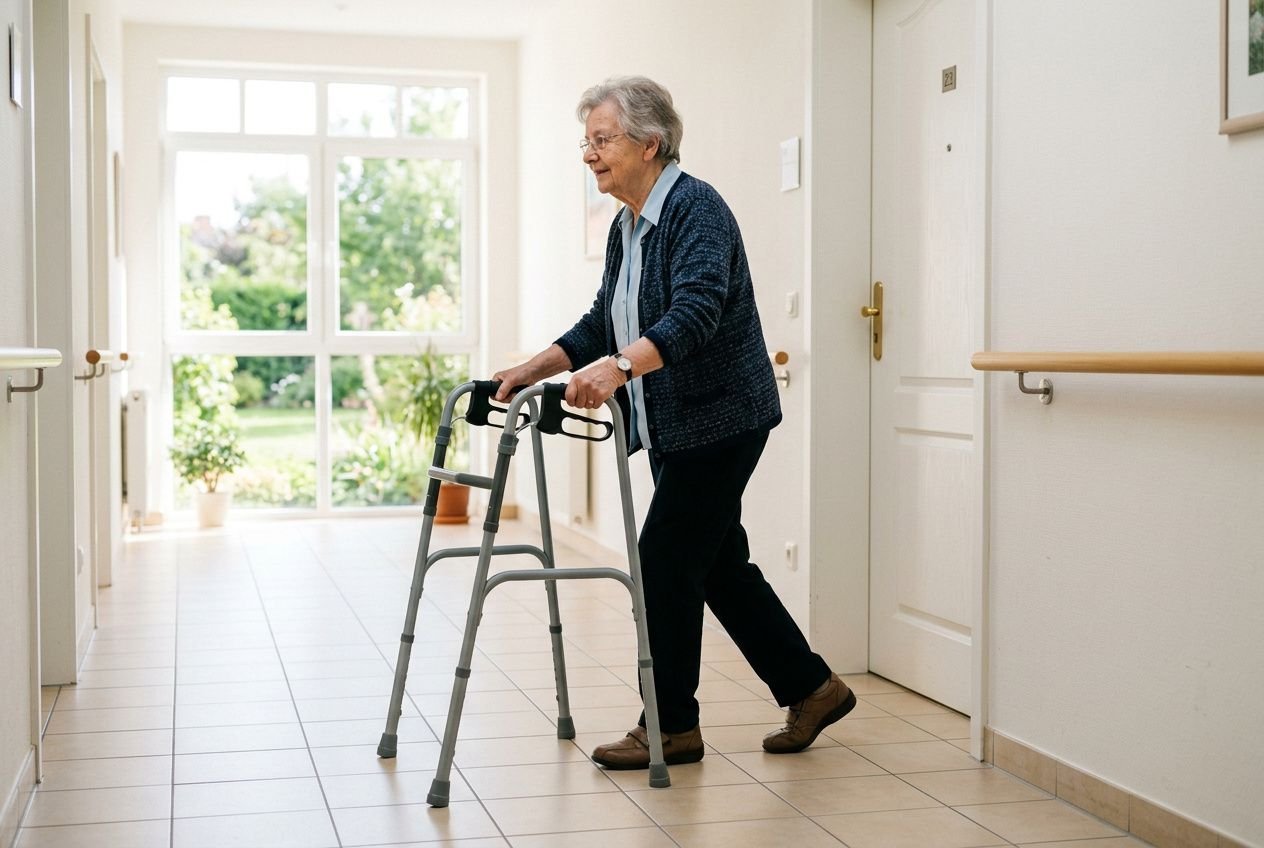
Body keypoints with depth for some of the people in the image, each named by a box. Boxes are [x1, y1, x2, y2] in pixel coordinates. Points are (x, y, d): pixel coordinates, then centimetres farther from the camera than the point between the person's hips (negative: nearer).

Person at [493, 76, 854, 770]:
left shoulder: (697, 210, -17)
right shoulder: (627, 227, 11)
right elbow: (603, 322, 17)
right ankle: (813, 688, 25)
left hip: (719, 418, -9)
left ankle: (671, 727, 8)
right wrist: (533, 369, 7)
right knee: (718, 563, 13)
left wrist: (618, 368, -44)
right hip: (675, 425, 9)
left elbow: (695, 312, -31)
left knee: (665, 565, -5)